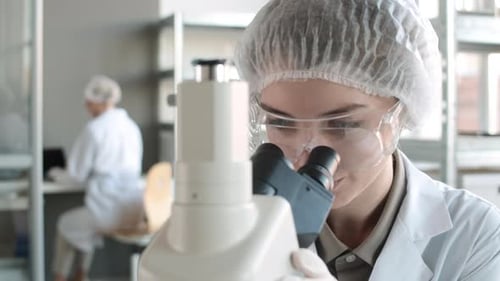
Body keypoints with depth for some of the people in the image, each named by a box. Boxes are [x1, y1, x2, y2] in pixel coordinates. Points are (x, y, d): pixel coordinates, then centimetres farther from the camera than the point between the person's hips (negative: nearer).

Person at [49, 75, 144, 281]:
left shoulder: (94, 129, -10)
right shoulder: (131, 126, 8)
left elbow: (77, 175, -4)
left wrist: (57, 174, 18)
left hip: (109, 212, -6)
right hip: (134, 211, 6)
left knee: (66, 223, 24)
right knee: (86, 218, 34)